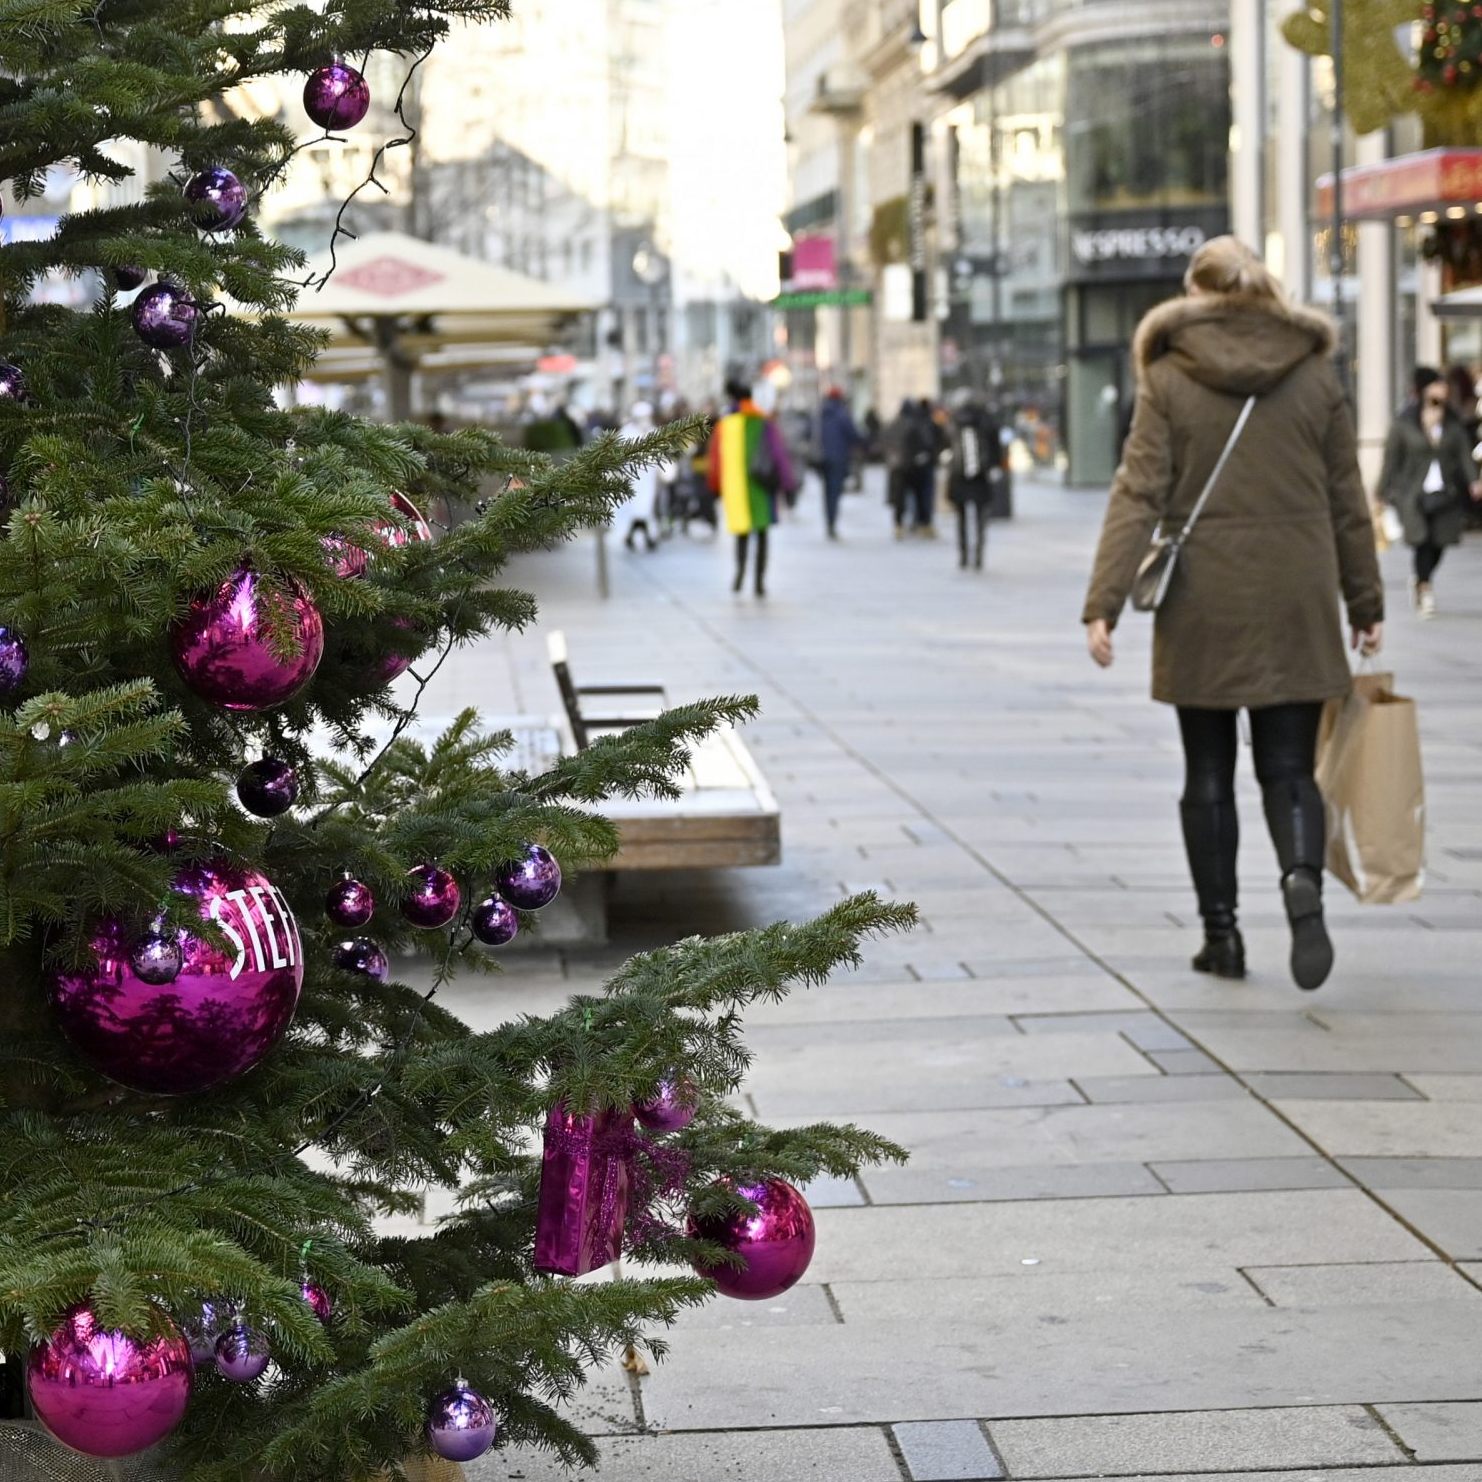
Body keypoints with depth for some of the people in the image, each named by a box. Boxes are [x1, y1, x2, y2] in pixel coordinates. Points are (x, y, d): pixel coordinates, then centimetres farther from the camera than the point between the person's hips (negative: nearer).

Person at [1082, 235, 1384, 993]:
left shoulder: (1168, 379, -3)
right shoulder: (1315, 374, 3)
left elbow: (1138, 495, -9)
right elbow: (1347, 501, 6)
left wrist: (1104, 603, -10)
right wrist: (1365, 602, 14)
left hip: (1202, 605, -1)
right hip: (1296, 604, 1)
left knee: (1208, 775, 10)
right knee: (1288, 768, 5)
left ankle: (1221, 932, 12)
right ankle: (1302, 879, -22)